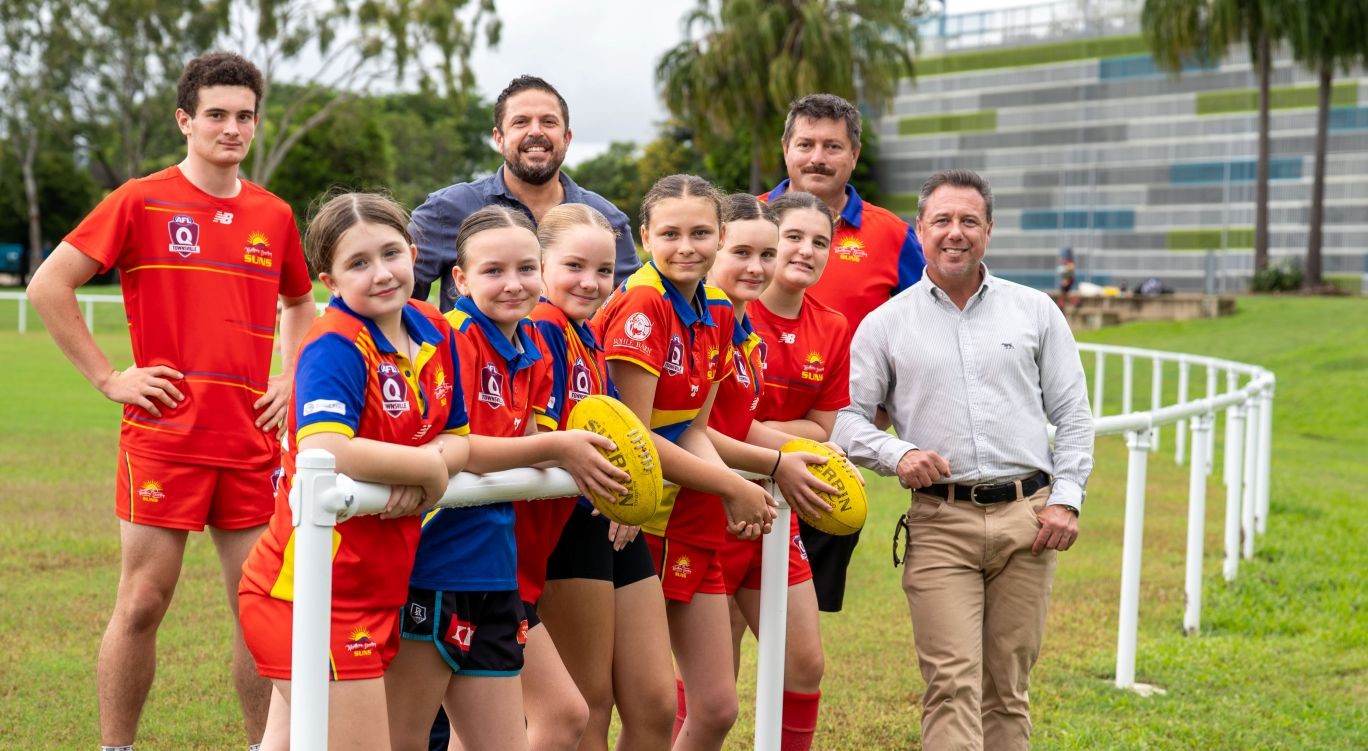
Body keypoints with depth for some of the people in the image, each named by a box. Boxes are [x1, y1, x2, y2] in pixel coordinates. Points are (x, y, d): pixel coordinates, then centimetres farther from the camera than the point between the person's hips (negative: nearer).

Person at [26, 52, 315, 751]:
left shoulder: (274, 216, 10)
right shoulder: (141, 201, -3)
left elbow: (300, 302, 29)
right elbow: (48, 285, -4)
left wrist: (293, 379, 13)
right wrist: (108, 377, -6)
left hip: (251, 442, 4)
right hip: (164, 434, -4)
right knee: (142, 602, -1)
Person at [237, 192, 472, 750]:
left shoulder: (434, 332, 6)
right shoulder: (336, 346, -18)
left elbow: (457, 439, 10)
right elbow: (322, 452, -33)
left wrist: (422, 472, -13)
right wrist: (429, 466, -20)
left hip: (376, 590, 8)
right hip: (310, 593, -8)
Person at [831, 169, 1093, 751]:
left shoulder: (1035, 311, 11)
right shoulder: (885, 324, 7)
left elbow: (1073, 415, 11)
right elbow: (846, 415, 6)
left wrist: (1066, 499, 0)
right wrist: (897, 454, -12)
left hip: (1026, 517, 2)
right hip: (940, 522, -2)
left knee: (1008, 688, 6)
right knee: (952, 684, -12)